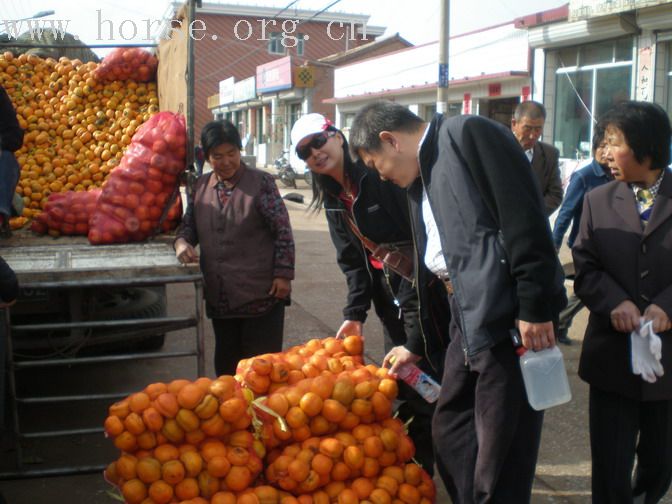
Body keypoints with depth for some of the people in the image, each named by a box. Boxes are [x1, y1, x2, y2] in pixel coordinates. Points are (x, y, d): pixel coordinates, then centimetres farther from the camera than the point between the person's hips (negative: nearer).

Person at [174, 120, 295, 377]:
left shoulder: (261, 183, -6)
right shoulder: (201, 186, 9)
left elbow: (283, 230, -7)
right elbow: (188, 224, 18)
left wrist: (283, 275, -11)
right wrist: (182, 242, -4)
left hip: (261, 295, -5)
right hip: (219, 296, 5)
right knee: (226, 365, 17)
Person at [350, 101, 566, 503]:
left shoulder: (467, 134, -7)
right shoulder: (419, 182, 20)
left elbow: (524, 218, -16)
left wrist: (535, 306, -18)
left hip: (512, 319, -9)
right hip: (468, 323, 9)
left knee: (501, 452, 0)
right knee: (450, 433, 18)